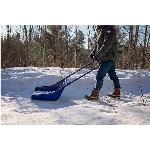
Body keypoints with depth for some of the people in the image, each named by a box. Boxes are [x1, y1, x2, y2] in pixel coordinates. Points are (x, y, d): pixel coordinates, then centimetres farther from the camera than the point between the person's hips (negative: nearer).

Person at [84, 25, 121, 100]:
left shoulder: (109, 29, -14)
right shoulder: (103, 31, 18)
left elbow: (107, 44, -24)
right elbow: (99, 44, 22)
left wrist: (98, 55, -22)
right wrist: (94, 52, 8)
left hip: (108, 58, -10)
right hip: (109, 58, 10)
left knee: (99, 76, -10)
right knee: (113, 75, 15)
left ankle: (95, 94, -5)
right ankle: (117, 92, 25)